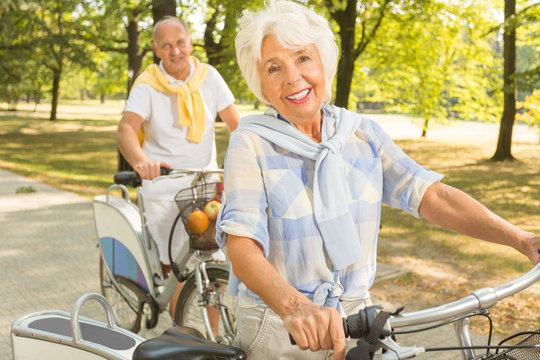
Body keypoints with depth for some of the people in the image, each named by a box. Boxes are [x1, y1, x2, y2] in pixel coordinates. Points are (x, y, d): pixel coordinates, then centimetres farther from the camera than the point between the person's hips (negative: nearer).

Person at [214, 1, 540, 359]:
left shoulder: (363, 134, 0)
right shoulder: (251, 143, -11)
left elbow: (433, 195, -7)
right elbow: (243, 248, -22)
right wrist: (294, 306, -40)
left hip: (356, 322, 3)